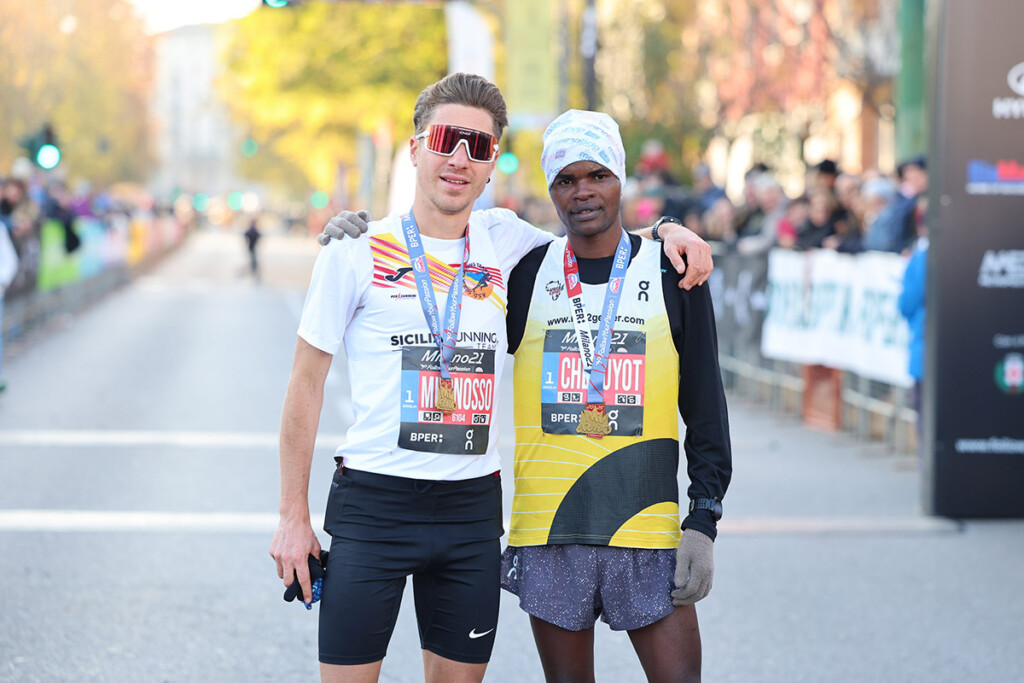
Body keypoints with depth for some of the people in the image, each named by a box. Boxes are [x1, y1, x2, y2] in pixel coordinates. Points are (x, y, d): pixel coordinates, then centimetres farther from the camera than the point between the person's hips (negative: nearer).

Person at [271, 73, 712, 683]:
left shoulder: (505, 239, 7)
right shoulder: (357, 254, -2)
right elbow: (307, 385, 2)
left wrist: (666, 232, 3)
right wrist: (293, 516, 0)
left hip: (472, 509, 3)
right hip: (373, 501, -3)